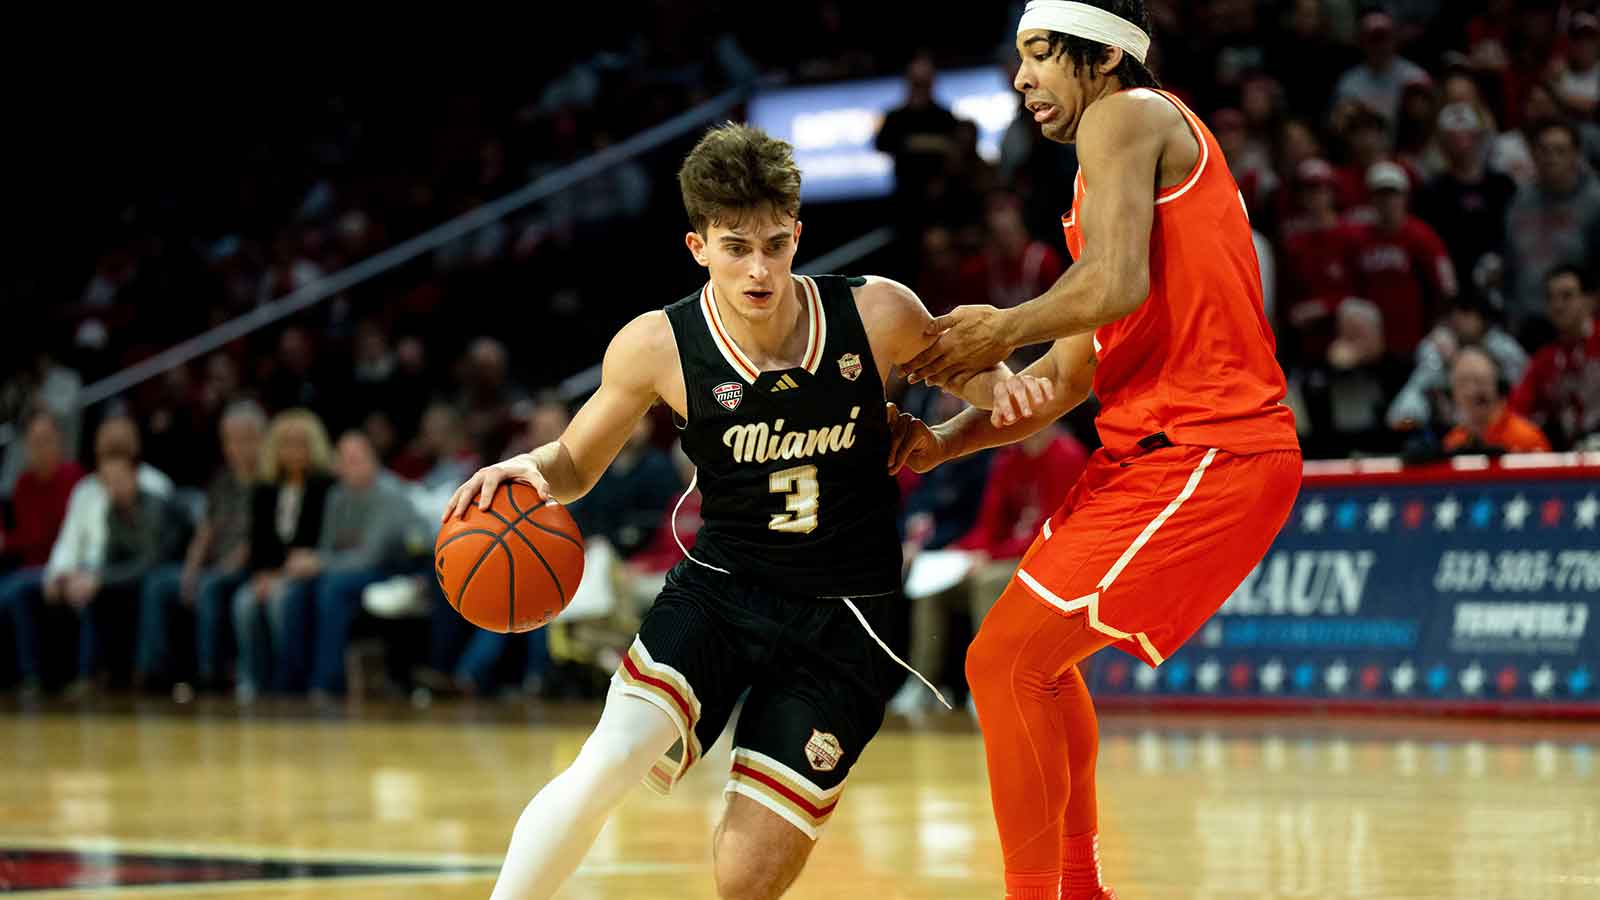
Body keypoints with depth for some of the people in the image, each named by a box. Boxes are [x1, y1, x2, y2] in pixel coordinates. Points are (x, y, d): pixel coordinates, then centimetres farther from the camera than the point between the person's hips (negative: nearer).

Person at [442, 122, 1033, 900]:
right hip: (717, 592, 0)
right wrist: (528, 469, -17)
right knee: (609, 761, -28)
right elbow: (576, 464, 6)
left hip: (843, 618, 0)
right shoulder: (658, 347, -10)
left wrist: (1003, 386, -13)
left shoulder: (875, 315, -11)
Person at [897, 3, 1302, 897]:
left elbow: (1119, 284, -24)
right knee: (1039, 652, 24)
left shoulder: (1125, 118, -7)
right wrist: (946, 440, 12)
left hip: (1202, 455, -11)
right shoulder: (1150, 139, 23)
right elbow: (1071, 373, 22)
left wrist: (1000, 331, -8)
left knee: (1004, 661, -12)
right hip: (1156, 446, 11)